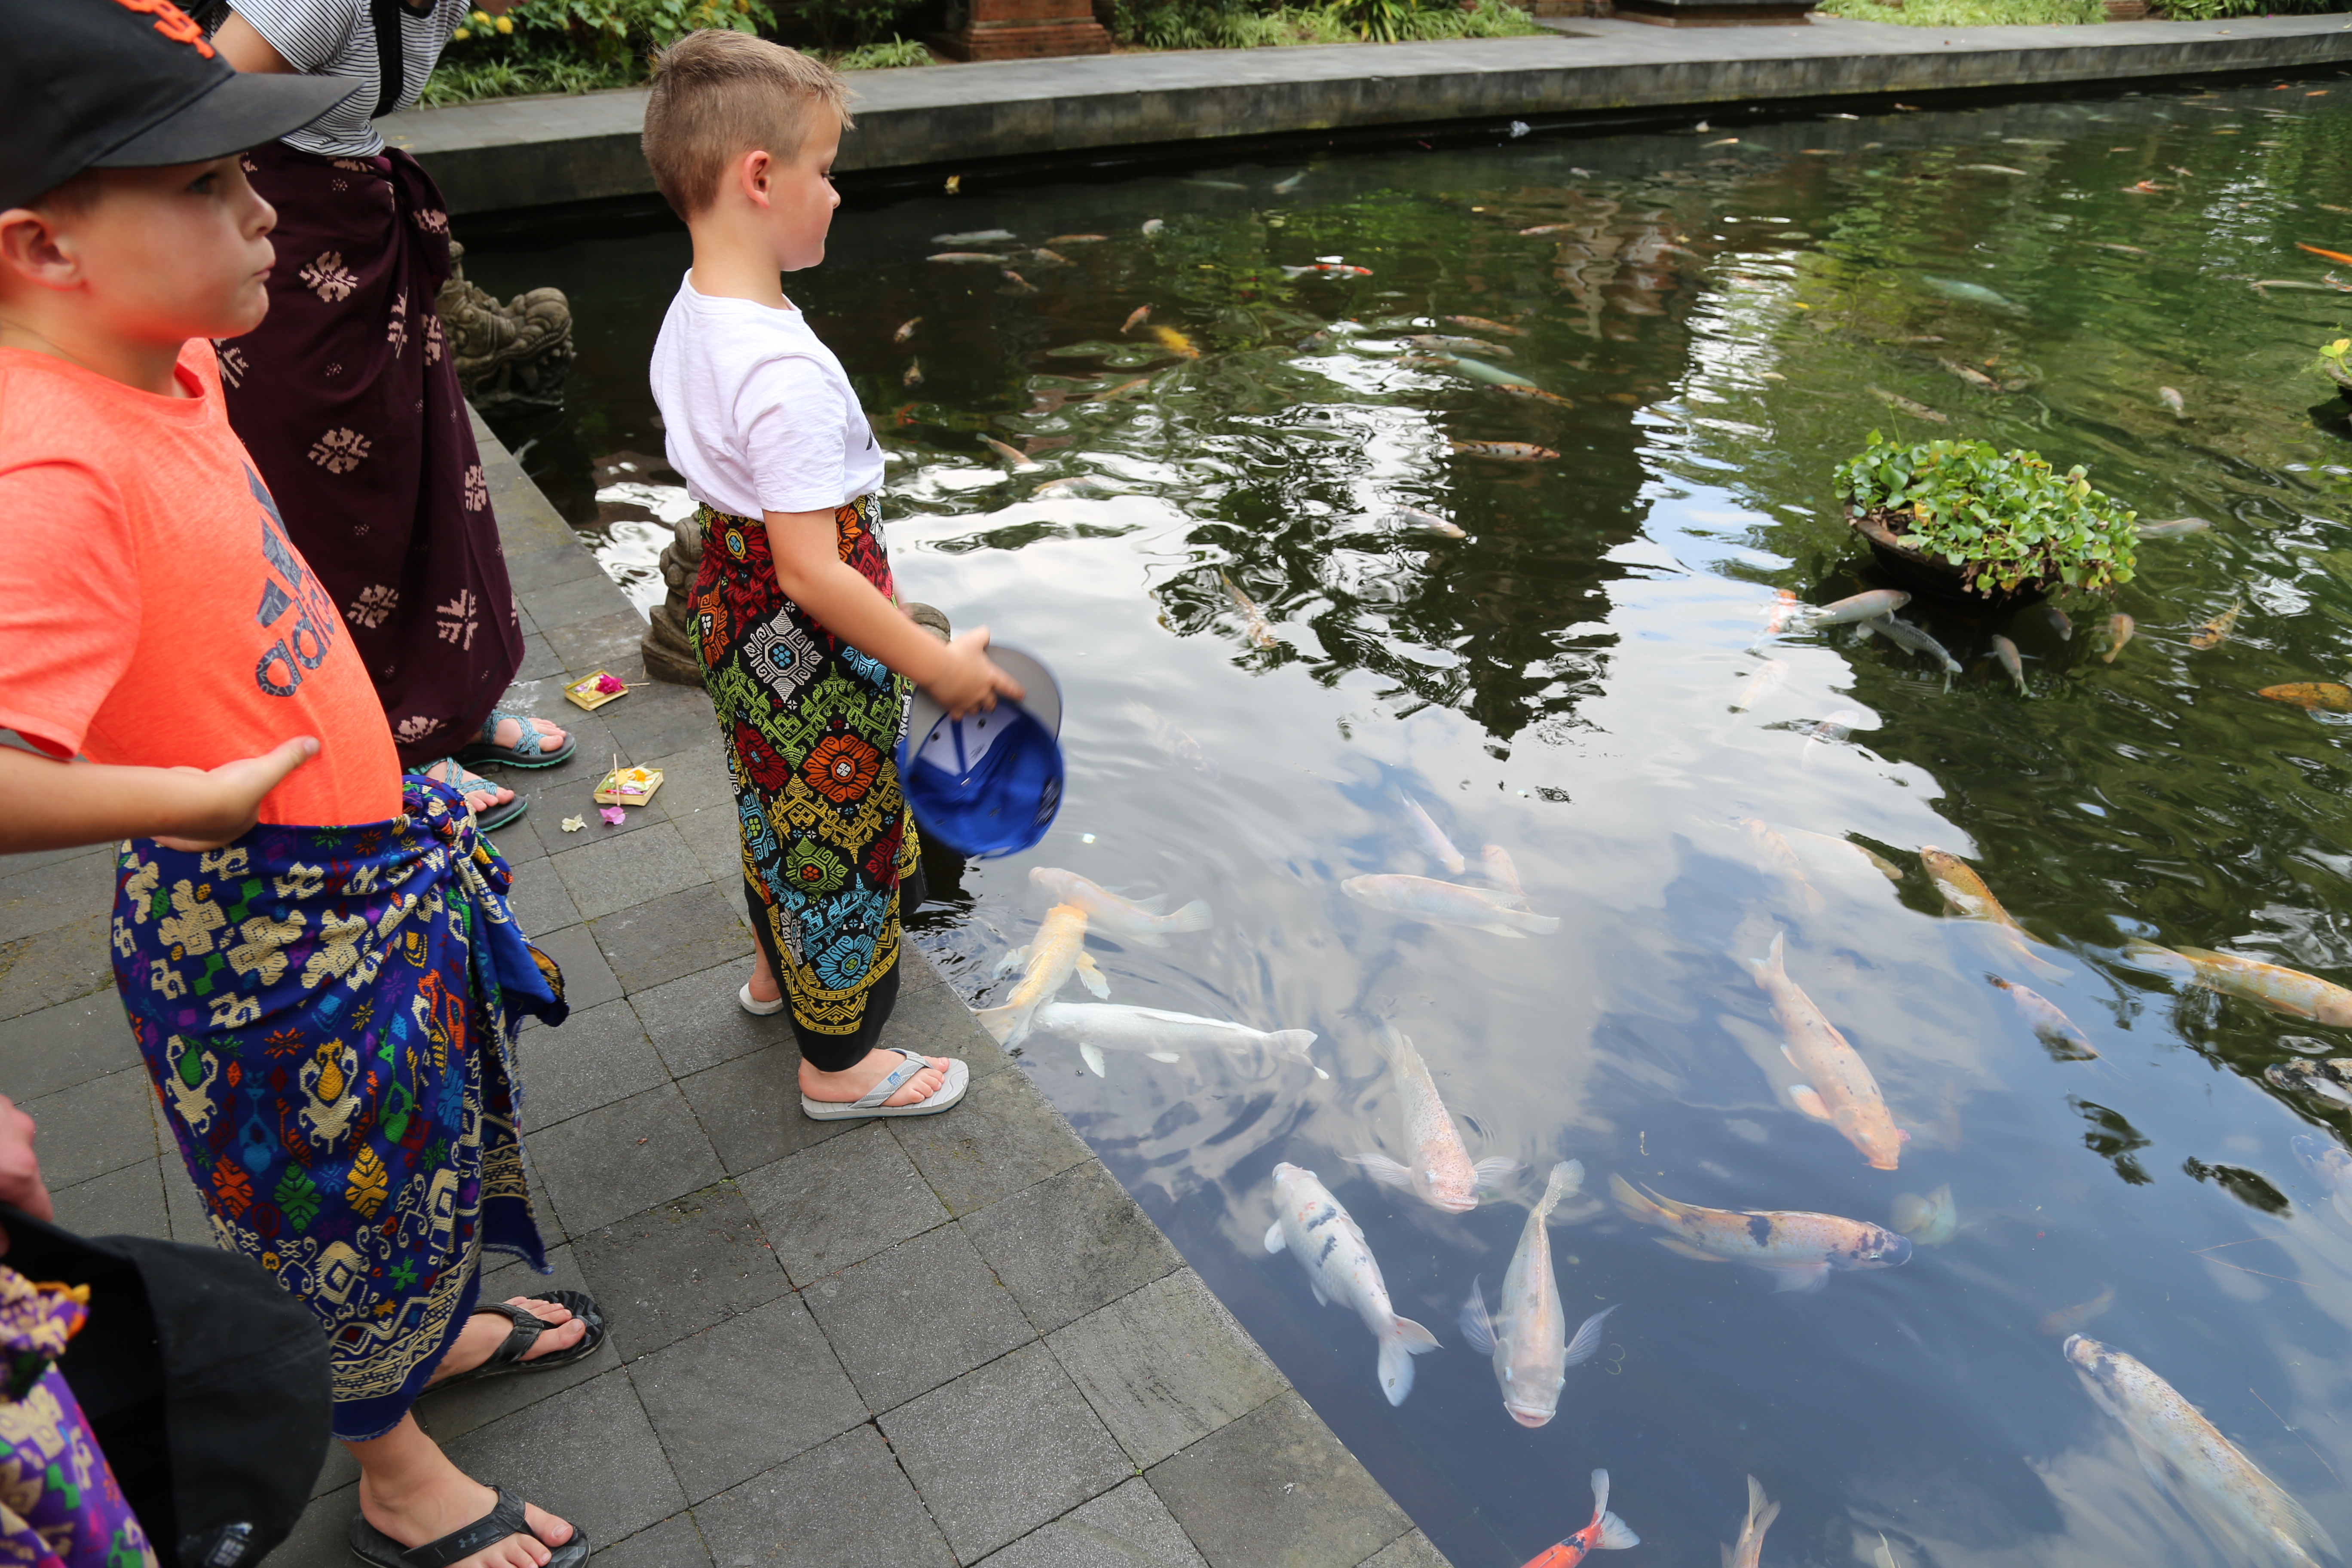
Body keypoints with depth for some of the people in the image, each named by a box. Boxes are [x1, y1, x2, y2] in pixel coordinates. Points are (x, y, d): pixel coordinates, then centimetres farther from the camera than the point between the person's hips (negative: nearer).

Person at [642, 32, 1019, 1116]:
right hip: (811, 654, -9)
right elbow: (813, 575, -31)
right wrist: (937, 661, -21)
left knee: (780, 807, 29)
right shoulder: (787, 371, -31)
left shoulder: (688, 320, 0)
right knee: (842, 835, 9)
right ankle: (839, 1064, 29)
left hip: (733, 611, 9)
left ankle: (781, 965, 54)